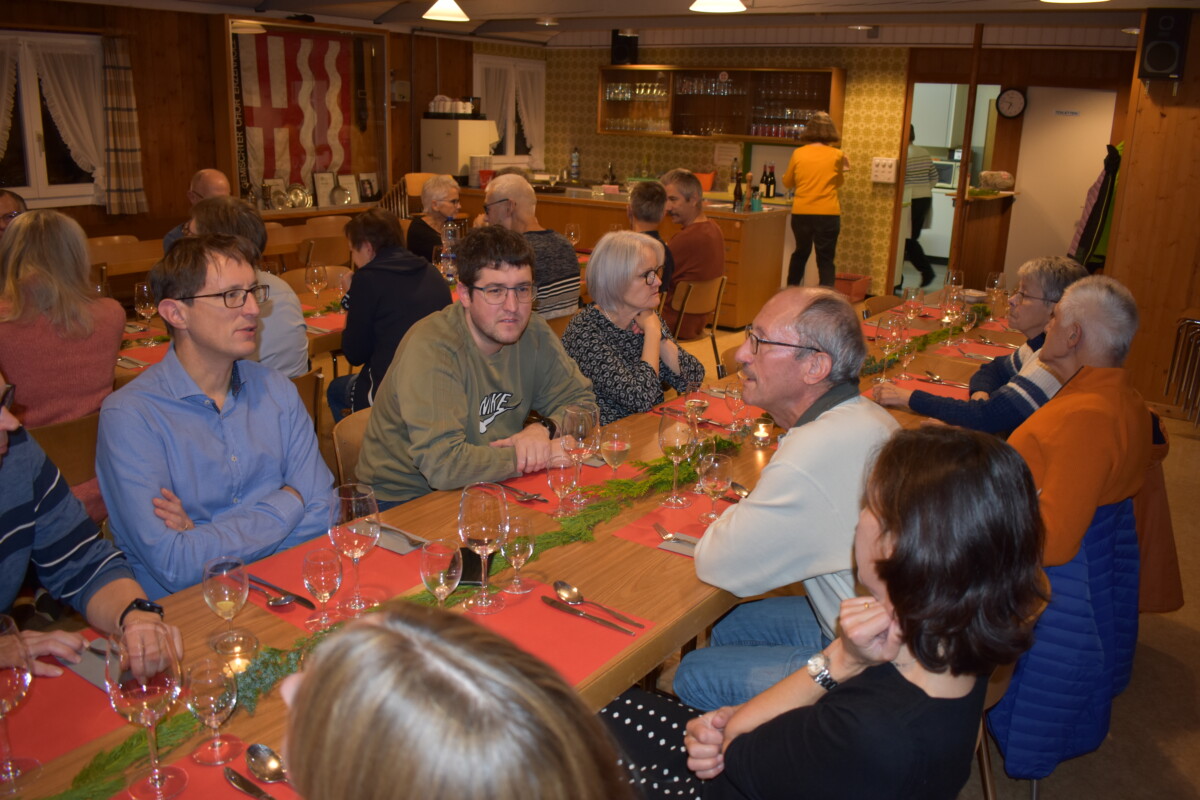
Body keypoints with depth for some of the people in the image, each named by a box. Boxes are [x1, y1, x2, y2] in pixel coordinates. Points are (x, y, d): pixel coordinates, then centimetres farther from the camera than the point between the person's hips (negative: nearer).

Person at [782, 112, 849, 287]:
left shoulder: (798, 153, 0)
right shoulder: (837, 155, -2)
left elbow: (787, 182, 12)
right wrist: (844, 169, 30)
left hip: (801, 213, 2)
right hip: (828, 214, -2)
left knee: (800, 254, 21)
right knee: (826, 260, 3)